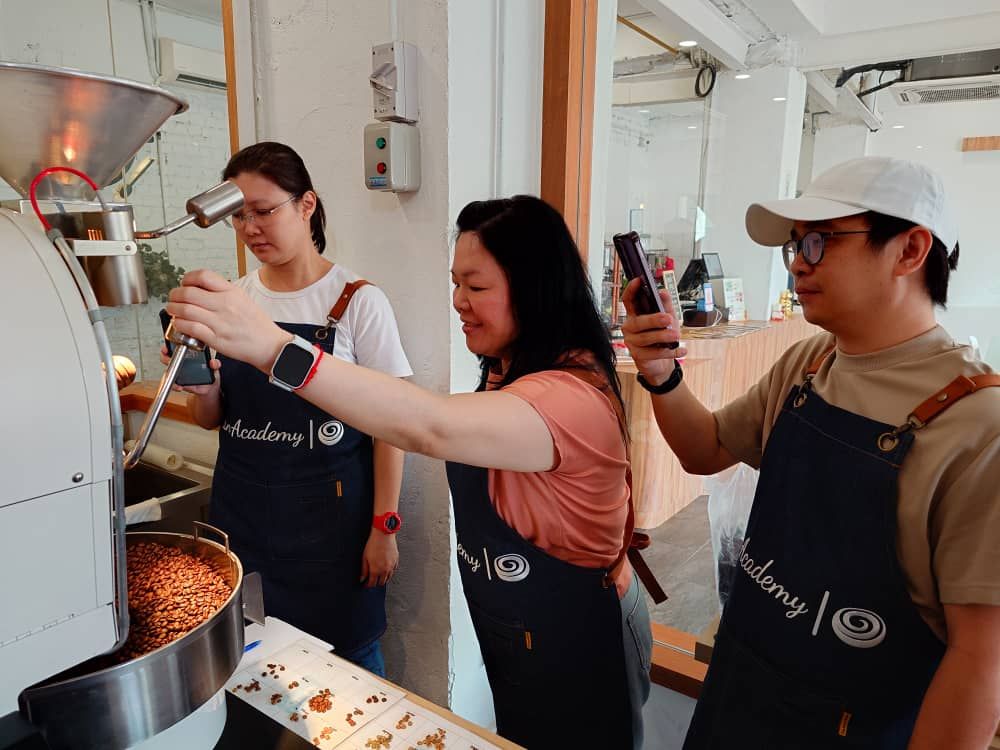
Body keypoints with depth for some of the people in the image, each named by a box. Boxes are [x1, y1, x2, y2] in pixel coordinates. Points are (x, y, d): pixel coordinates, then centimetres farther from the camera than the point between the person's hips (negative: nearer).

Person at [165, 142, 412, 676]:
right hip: (240, 509, 5)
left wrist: (384, 527, -10)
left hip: (328, 512, -4)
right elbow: (213, 419, 11)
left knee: (347, 658, 8)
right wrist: (200, 386, -11)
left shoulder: (357, 301, -11)